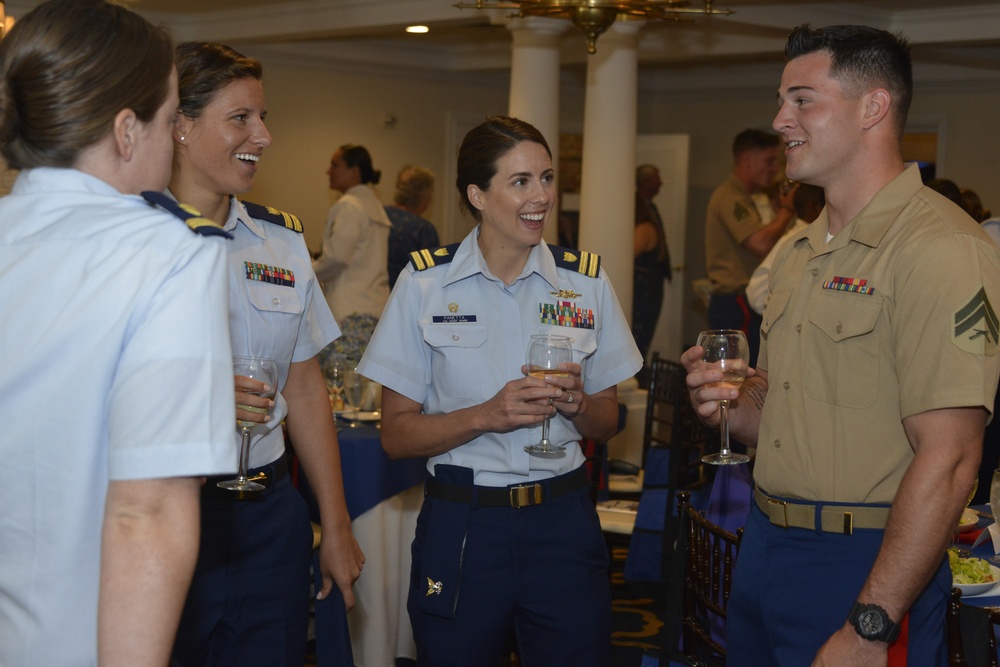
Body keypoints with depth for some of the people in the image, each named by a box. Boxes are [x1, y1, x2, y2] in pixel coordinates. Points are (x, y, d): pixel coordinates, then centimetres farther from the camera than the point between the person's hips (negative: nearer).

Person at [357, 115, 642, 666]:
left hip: (562, 521, 2)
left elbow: (606, 424, 10)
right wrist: (488, 415, -20)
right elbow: (396, 435, -5)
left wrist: (576, 403, -12)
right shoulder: (425, 282, -3)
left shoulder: (586, 281, 3)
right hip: (460, 524, -1)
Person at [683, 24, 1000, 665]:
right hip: (764, 549, 8)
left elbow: (947, 461, -22)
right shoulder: (799, 251, 11)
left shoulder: (941, 246, -17)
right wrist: (726, 403, -2)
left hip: (864, 567, -8)